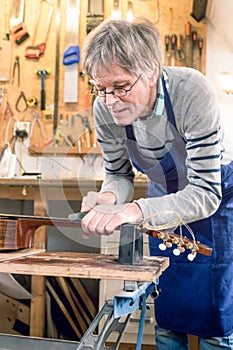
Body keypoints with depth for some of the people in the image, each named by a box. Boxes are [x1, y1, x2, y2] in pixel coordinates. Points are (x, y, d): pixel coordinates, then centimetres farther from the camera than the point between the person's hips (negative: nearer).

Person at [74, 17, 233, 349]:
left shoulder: (192, 92, -33)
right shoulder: (104, 109, -20)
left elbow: (206, 193, -33)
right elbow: (119, 174, -4)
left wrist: (134, 210, -45)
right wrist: (109, 196, -28)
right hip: (165, 195, 4)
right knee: (167, 314, 10)